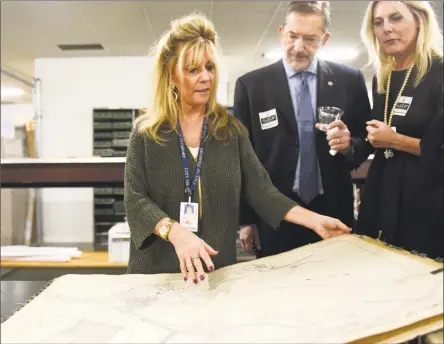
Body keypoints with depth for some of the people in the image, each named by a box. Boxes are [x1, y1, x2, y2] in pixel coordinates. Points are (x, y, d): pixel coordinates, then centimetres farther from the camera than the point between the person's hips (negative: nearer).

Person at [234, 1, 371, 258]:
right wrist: (246, 219, -1)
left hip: (333, 213, 2)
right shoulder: (250, 85, -2)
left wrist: (350, 145, -15)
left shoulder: (350, 80, 1)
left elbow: (367, 142, 9)